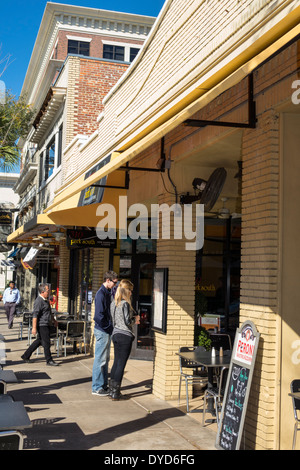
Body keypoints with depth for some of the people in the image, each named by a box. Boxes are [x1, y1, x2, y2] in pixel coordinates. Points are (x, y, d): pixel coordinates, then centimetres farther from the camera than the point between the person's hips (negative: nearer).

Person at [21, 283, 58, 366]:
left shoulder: (46, 300, 15)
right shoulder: (39, 301, -16)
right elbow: (35, 315, -21)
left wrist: (53, 321, 33)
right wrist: (34, 328, -25)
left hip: (47, 325, 10)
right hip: (42, 325, -10)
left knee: (39, 341, 15)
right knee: (46, 342, -4)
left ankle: (26, 356, 23)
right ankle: (49, 360, 4)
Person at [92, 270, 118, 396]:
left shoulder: (107, 293, 11)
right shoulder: (101, 294, -18)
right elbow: (99, 316, -23)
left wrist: (110, 327, 5)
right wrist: (109, 327, -15)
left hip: (107, 331, 9)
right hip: (102, 331, -9)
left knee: (105, 359, 16)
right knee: (100, 360, -2)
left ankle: (104, 385, 25)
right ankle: (96, 388, 6)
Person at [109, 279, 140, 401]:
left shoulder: (113, 303, 10)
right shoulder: (125, 303, -15)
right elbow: (128, 321, -16)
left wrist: (133, 318, 17)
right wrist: (135, 319, 4)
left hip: (115, 335, 8)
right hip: (125, 336, -8)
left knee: (116, 362, 15)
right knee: (121, 364, -2)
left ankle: (112, 390, 19)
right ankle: (115, 393, 2)